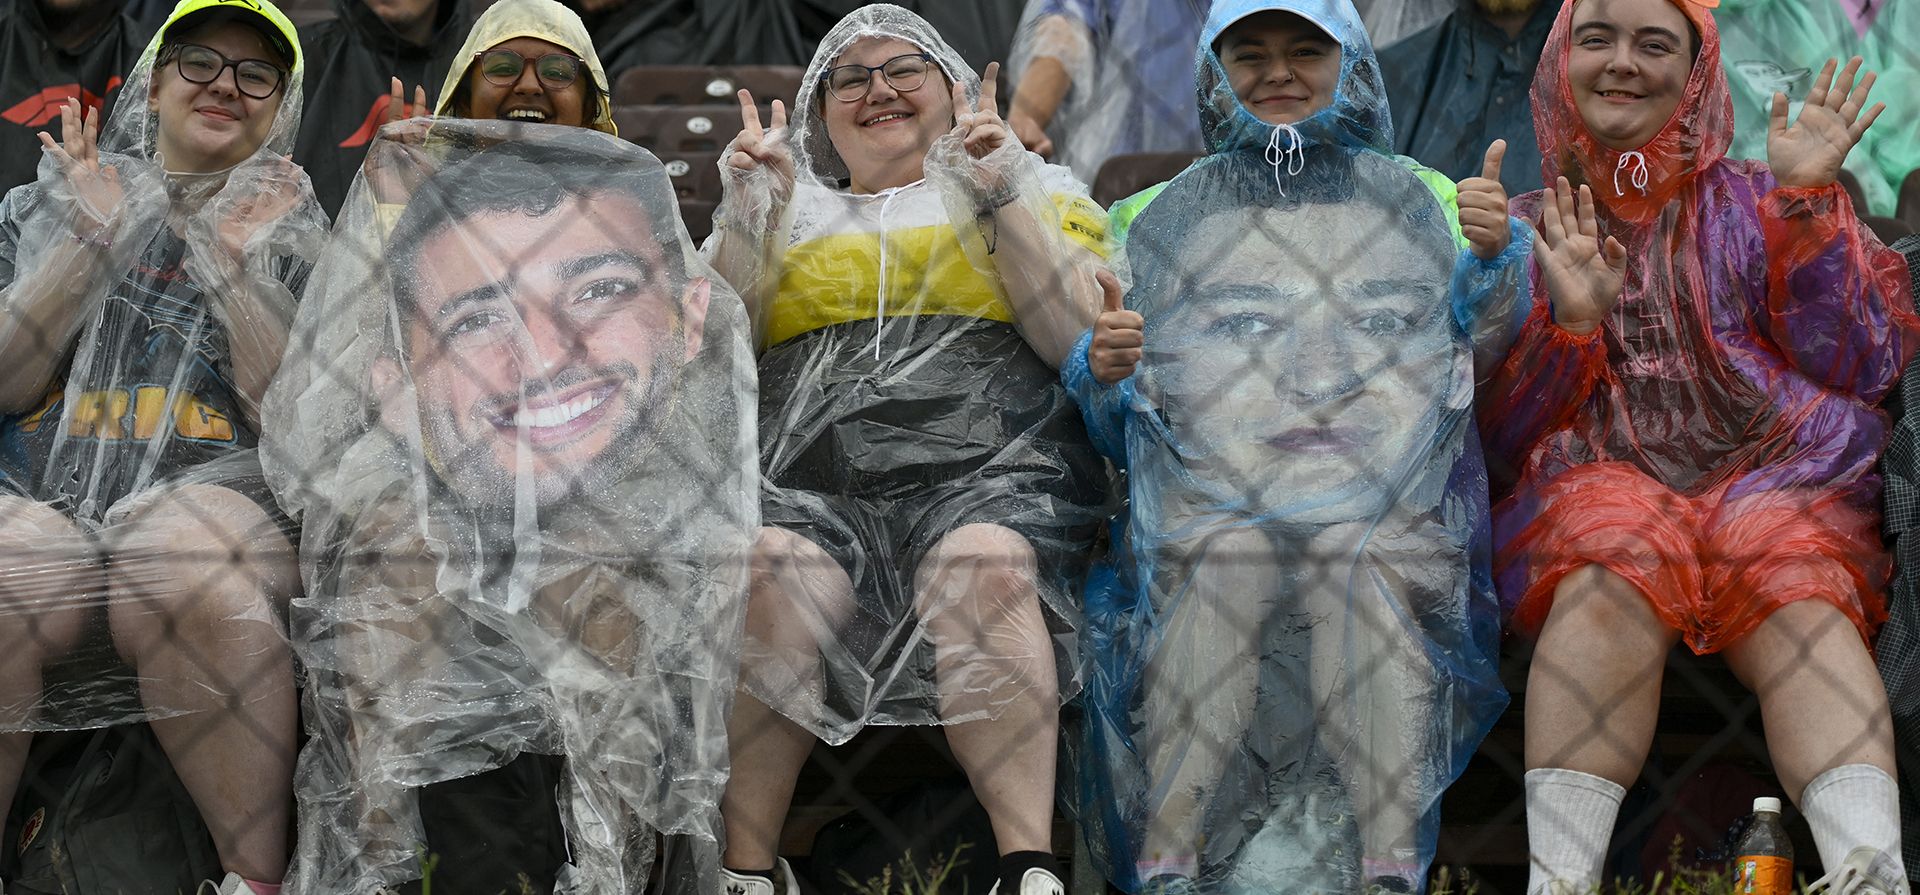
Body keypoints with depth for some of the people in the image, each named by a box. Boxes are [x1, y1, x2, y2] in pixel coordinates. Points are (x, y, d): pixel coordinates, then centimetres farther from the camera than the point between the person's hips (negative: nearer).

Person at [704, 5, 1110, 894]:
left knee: (982, 563, -36)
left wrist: (1001, 196, 1)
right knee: (766, 569, -34)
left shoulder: (1034, 194, 24)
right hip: (811, 481, 1)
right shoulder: (787, 211, 29)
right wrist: (745, 217, 7)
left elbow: (1084, 342, 6)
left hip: (991, 475, -1)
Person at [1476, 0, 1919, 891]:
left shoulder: (1747, 206, 16)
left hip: (1773, 475, 0)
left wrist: (1807, 200, -3)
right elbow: (1500, 440, 9)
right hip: (1593, 478, 0)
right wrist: (1567, 322, -8)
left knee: (1791, 581, -33)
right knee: (1618, 564, -35)